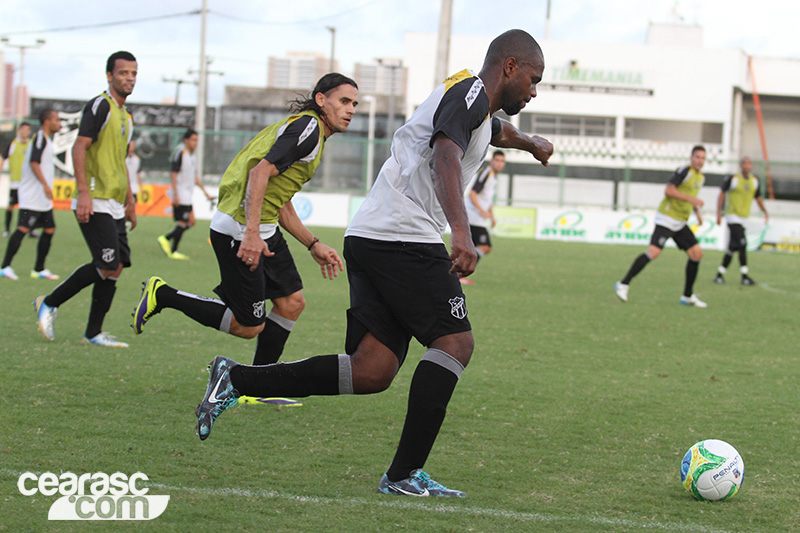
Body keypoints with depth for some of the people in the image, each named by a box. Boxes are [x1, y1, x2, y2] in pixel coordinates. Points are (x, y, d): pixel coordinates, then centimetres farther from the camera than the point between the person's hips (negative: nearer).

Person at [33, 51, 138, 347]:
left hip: (114, 206, 9)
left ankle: (94, 333, 7)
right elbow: (79, 147, -16)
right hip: (94, 204, -9)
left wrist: (130, 203, 27)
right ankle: (49, 303, 1)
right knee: (107, 267, -14)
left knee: (115, 267, 2)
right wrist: (83, 191, -25)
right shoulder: (100, 106, -8)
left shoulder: (126, 117, 20)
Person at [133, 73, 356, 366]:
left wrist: (314, 246, 22)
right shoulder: (307, 126, -12)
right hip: (238, 230, -11)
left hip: (262, 229, 11)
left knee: (292, 302, 7)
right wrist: (251, 232, -31)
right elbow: (260, 171, -25)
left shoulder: (309, 129, 20)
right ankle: (162, 295, 6)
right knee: (249, 326, -4)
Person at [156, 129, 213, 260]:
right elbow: (174, 175, -15)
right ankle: (173, 252, -1)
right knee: (182, 223, -7)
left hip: (188, 196, 9)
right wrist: (175, 195, -20)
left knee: (191, 222, 7)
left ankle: (165, 239, 13)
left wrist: (204, 191, 20)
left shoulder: (191, 156, 16)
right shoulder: (180, 154, -11)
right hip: (180, 196, -9)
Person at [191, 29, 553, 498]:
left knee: (371, 372, -1)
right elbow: (446, 157, -26)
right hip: (405, 239, -10)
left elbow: (497, 130, 52)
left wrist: (530, 143, 73)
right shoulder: (470, 91, -7)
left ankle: (235, 379, 1)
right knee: (455, 342, -9)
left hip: (370, 240, 10)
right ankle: (405, 474, -11)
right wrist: (461, 234, -40)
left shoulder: (481, 108, 25)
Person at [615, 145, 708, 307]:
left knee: (697, 254, 2)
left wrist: (697, 212, 19)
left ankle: (687, 296, 12)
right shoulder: (685, 171, -12)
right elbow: (668, 190, -21)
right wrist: (690, 199, -24)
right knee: (654, 252, -21)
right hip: (667, 219, -9)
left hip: (680, 224, 9)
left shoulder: (700, 177, 15)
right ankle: (623, 284, -13)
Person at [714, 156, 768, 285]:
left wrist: (765, 212, 4)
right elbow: (722, 194, -2)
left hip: (743, 218, 6)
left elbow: (758, 198, 19)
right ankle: (744, 276, -15)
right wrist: (719, 213, -9)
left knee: (733, 248, 8)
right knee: (742, 244, -17)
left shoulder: (755, 181, 8)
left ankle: (719, 274, 17)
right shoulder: (732, 179, -7)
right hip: (732, 216, -6)